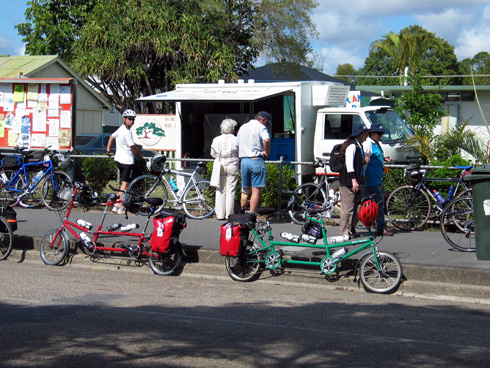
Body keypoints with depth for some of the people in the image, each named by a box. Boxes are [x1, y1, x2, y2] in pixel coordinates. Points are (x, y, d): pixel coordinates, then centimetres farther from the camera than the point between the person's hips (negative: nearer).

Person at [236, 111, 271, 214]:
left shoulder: (243, 127, 18)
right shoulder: (261, 127, -4)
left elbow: (237, 145, 20)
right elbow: (267, 140, -24)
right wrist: (267, 153, -11)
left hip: (244, 160, 6)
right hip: (256, 160, -6)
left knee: (245, 189, 17)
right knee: (256, 190, -4)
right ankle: (252, 215, -8)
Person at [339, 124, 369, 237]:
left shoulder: (359, 145, 17)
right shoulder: (352, 145, -14)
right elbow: (349, 164, -20)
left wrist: (364, 161, 9)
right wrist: (353, 180, -25)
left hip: (357, 181, 10)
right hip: (348, 181, -10)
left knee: (356, 205, 12)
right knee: (348, 207, -6)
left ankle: (351, 229, 20)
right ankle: (345, 232, 0)